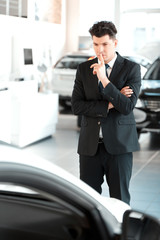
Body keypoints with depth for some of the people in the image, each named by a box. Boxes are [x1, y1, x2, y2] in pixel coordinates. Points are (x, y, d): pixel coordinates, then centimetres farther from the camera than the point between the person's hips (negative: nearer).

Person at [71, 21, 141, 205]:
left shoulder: (131, 69, -2)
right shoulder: (84, 69, 7)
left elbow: (127, 106, -14)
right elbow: (76, 106, -2)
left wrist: (104, 78, -20)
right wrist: (109, 105, -12)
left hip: (119, 145, -2)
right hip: (90, 145, 3)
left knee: (120, 201, 6)